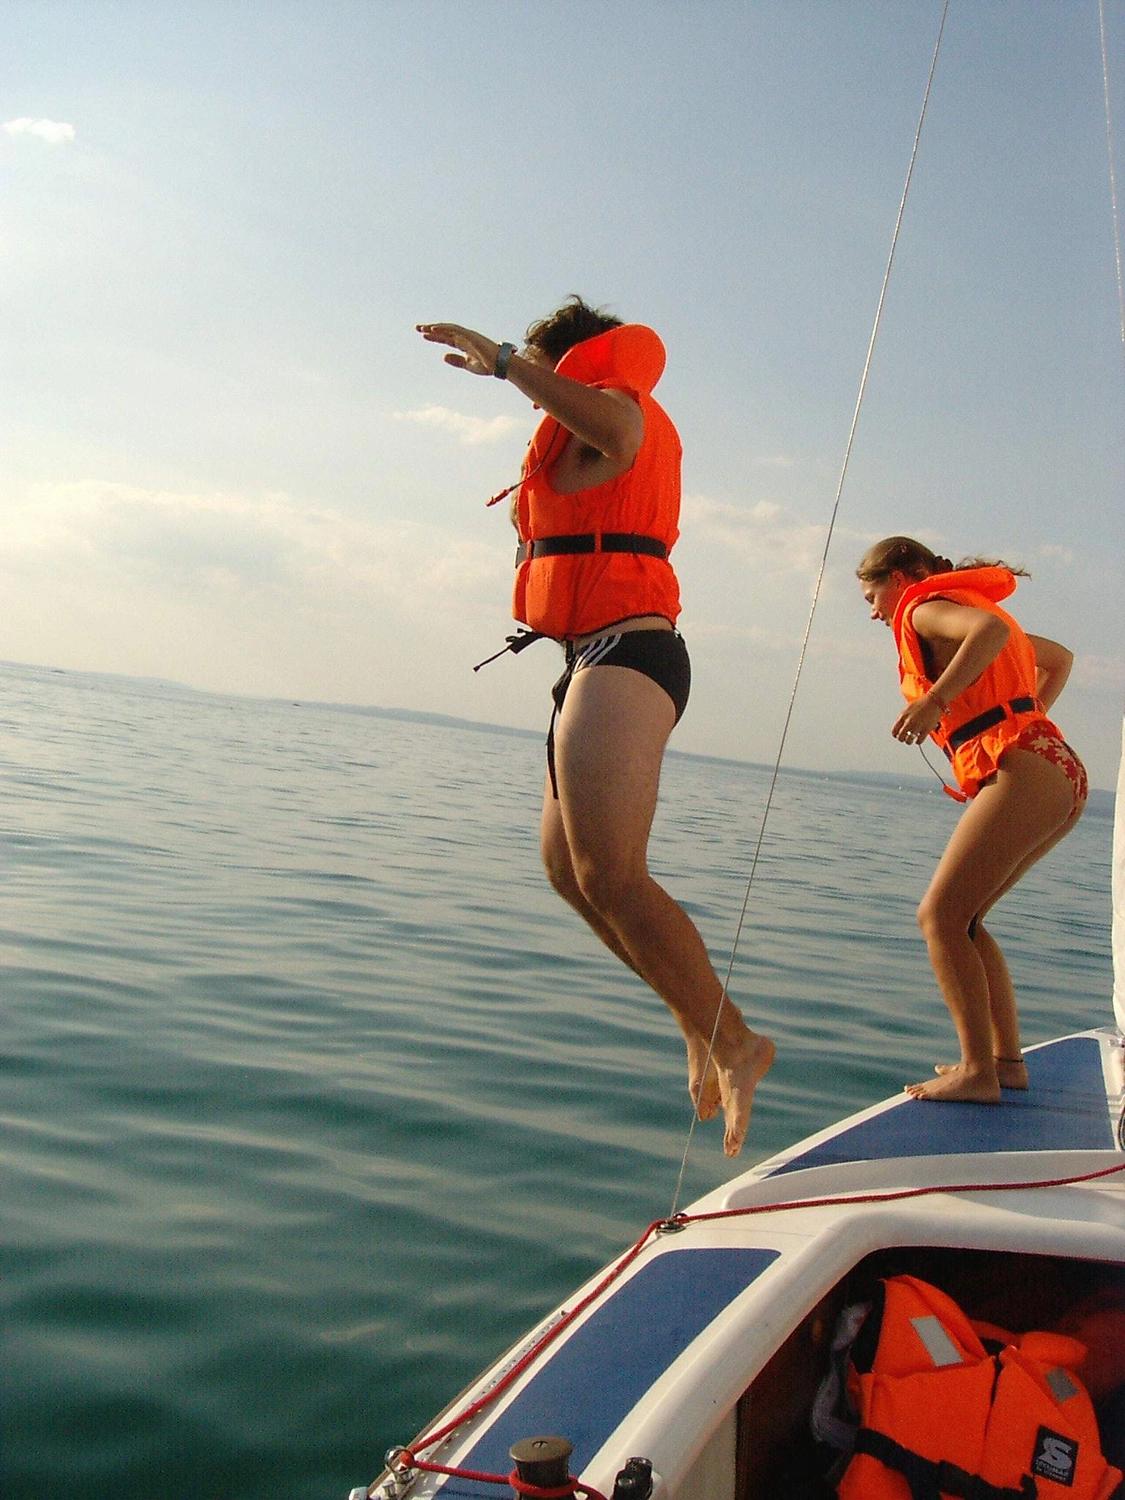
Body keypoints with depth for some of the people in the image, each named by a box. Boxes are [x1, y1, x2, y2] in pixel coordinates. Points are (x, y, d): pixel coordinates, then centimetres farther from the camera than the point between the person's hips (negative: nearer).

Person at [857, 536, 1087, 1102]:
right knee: (959, 917, 14)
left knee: (940, 916, -9)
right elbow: (1059, 658, 38)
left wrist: (935, 700, -23)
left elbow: (992, 630, -23)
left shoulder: (926, 608, 0)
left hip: (1022, 776, -10)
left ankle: (978, 1072, -13)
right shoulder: (970, 609, 27)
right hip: (1062, 775, 10)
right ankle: (1007, 1060, 13)